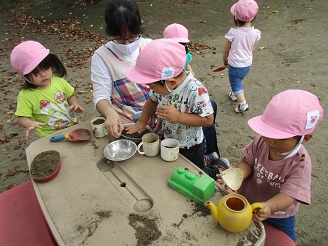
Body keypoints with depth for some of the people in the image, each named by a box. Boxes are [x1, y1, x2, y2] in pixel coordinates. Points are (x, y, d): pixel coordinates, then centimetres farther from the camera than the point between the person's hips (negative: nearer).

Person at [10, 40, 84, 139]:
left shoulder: (59, 81, 0)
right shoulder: (25, 96, -11)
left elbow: (71, 96, 14)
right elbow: (22, 118, -9)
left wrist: (75, 104, -6)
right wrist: (31, 124, -30)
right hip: (51, 138, -4)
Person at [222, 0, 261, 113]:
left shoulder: (233, 32, -23)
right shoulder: (255, 33, -11)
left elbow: (226, 49, -10)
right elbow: (252, 50, 3)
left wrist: (224, 60, 9)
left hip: (235, 65, -5)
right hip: (248, 64, 5)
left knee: (236, 84, 9)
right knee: (238, 81, 29)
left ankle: (243, 103, -2)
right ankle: (234, 94, 50)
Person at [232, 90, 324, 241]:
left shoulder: (300, 163, -30)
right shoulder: (261, 141, -20)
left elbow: (288, 195, -34)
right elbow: (247, 163, -14)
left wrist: (269, 207, -55)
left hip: (278, 215, -2)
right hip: (247, 203, 3)